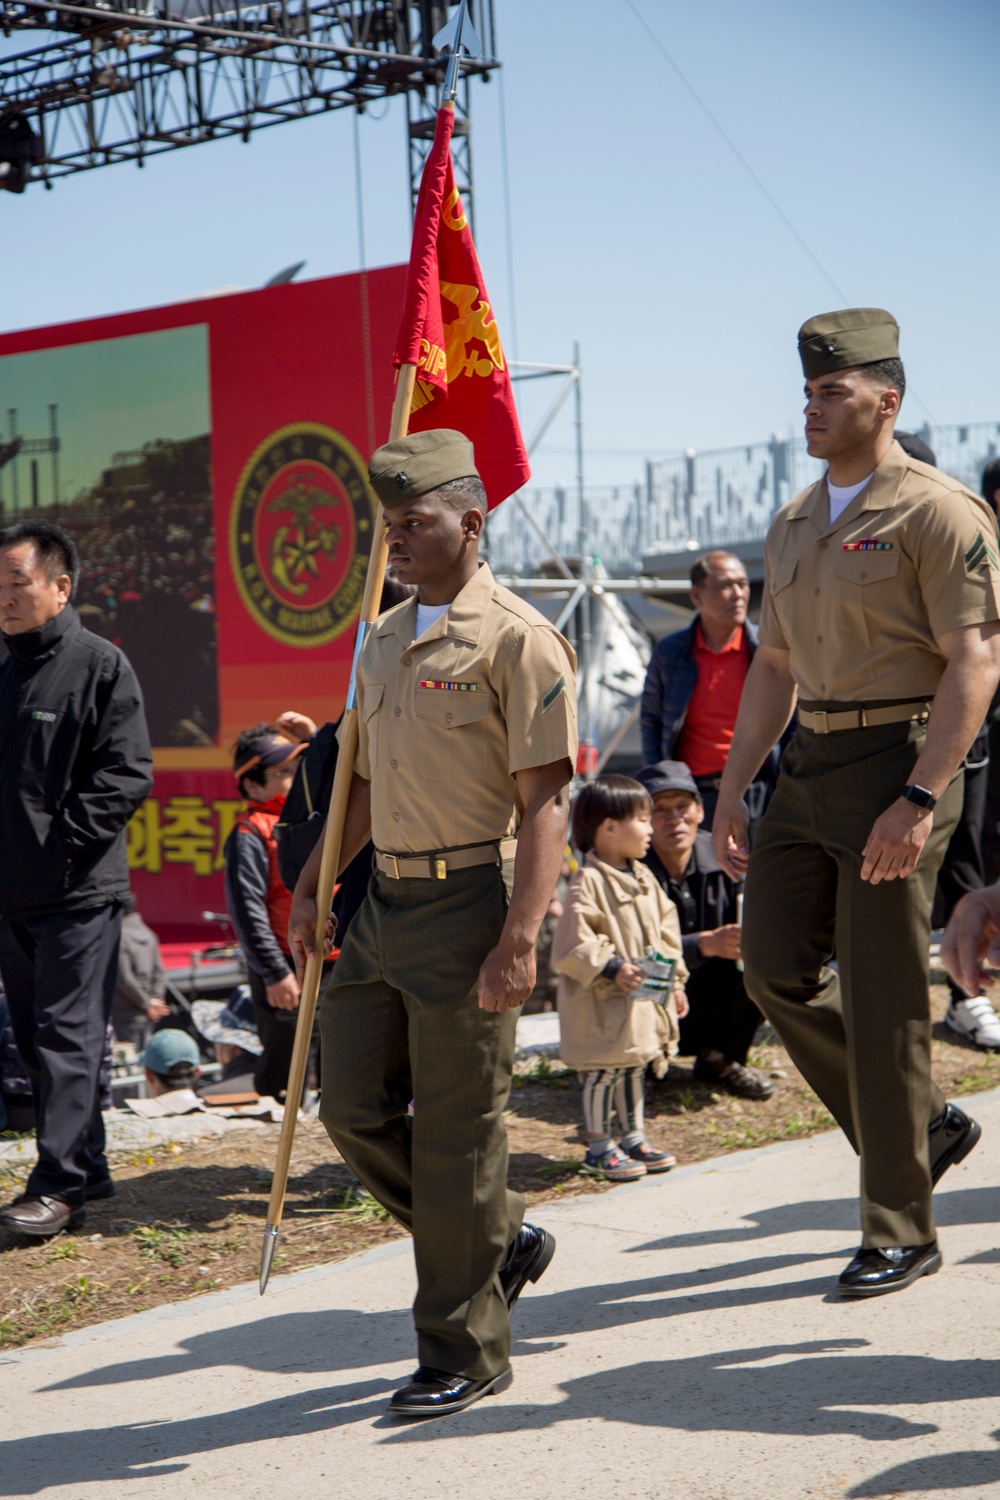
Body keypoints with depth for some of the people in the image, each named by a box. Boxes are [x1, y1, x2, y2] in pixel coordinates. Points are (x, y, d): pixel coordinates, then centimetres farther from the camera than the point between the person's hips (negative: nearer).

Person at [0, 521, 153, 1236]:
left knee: (68, 1037, -6)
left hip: (78, 890, -7)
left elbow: (127, 774, -12)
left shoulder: (100, 665, -6)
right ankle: (87, 1168, 21)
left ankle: (59, 1183, -5)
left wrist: (63, 842, -14)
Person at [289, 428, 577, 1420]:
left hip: (470, 902, -8)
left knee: (455, 1135, -1)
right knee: (352, 1107, 7)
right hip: (385, 898, 8)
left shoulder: (514, 638, -10)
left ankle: (465, 1353, 12)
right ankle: (503, 1240, 28)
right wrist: (311, 888, 18)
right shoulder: (382, 642, 15)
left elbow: (544, 800, -14)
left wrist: (520, 939, -21)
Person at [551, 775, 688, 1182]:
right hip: (602, 1005, -9)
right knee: (603, 1071, -3)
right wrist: (612, 968, -26)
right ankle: (598, 1147, 8)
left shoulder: (643, 879, 10)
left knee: (634, 1067, 18)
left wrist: (674, 981, 14)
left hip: (645, 999, 9)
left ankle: (634, 1138, 30)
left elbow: (665, 931, 17)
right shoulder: (589, 883, -18)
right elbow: (574, 943, -21)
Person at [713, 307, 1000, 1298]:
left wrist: (918, 800, -23)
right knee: (774, 966, 3)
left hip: (898, 764, -8)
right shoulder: (793, 526, 15)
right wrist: (733, 789, 13)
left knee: (881, 1001, -4)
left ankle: (900, 1233, 8)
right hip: (812, 763, 8)